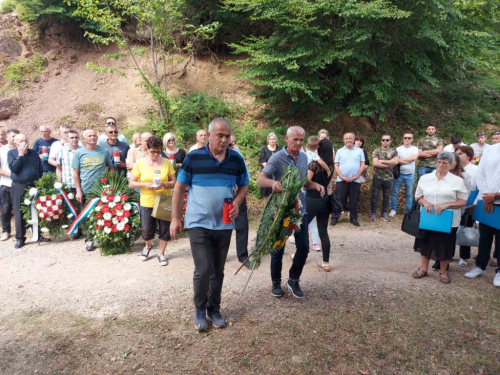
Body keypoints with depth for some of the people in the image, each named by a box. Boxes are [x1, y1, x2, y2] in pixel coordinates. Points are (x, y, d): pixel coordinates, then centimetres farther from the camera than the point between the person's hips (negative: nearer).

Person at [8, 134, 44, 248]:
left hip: (34, 186, 2)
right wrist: (20, 154, -14)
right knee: (19, 213, 2)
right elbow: (14, 168, -13)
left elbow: (40, 169, 11)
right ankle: (20, 238, 11)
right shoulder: (11, 153, 1)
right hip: (18, 187, -2)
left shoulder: (33, 153, 9)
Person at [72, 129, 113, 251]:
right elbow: (75, 173, 3)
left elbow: (111, 168, 9)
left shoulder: (104, 152, 3)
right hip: (86, 191, 0)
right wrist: (78, 190, -2)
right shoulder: (79, 153, 1)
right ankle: (89, 240, 23)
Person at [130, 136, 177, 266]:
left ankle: (161, 253, 26)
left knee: (164, 229, 7)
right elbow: (131, 183, -1)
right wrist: (144, 184, -18)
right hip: (147, 203, 0)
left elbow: (174, 182, -1)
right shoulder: (140, 163, -3)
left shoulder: (167, 163, -2)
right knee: (147, 230, 6)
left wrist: (164, 184, -21)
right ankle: (148, 246, 39)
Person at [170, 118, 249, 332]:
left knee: (218, 271, 12)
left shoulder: (237, 160, 1)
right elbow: (179, 187, 0)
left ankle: (214, 309, 31)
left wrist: (237, 203, -9)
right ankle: (200, 309, 18)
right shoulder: (193, 157, -7)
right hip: (198, 224, -3)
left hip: (224, 225, 3)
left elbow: (244, 186, 12)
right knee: (203, 270, -7)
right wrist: (175, 218, -2)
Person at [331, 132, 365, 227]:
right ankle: (334, 218, 8)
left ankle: (354, 219, 16)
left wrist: (355, 177, -9)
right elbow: (336, 166, 3)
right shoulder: (340, 151, 8)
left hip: (355, 180, 0)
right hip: (341, 180, 0)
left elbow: (362, 165, 3)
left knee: (354, 200, 6)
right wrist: (342, 177, -9)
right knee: (339, 200, 1)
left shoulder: (360, 151, 7)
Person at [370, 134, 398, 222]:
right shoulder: (376, 150, -2)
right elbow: (375, 163, -14)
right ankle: (373, 213, 15)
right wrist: (389, 164, -12)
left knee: (386, 197, 10)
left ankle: (384, 213, 23)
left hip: (388, 178, 2)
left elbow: (396, 162, -14)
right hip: (377, 177, -1)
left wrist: (382, 161, -14)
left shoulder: (394, 151, 3)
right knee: (374, 196, 4)